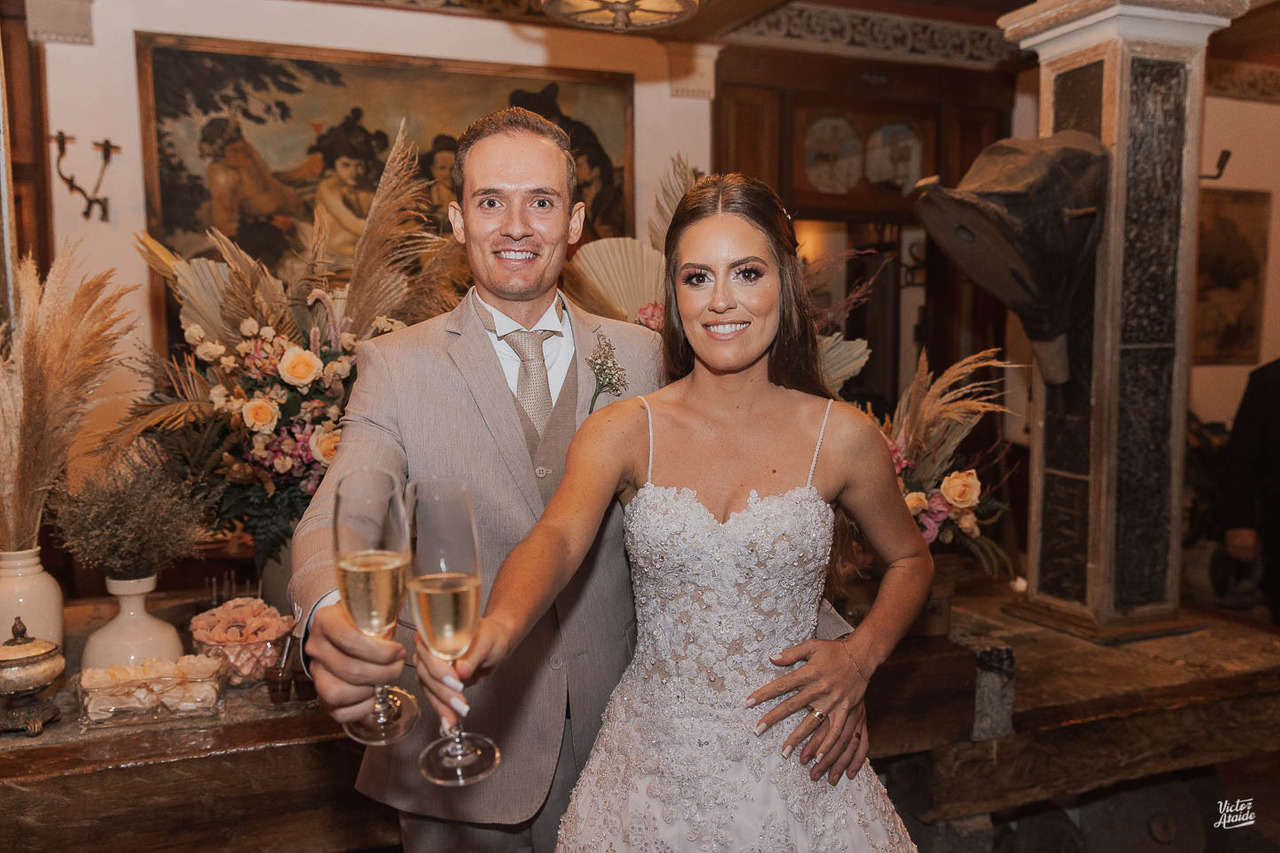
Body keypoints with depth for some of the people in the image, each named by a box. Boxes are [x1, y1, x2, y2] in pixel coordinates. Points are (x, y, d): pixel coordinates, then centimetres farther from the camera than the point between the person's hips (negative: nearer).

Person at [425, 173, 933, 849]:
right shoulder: (622, 431, -8)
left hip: (789, 766, 1)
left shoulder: (841, 435, -7)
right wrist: (499, 628, -47)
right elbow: (557, 539, -26)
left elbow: (910, 559, 9)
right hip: (654, 764, 0)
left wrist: (861, 654, -8)